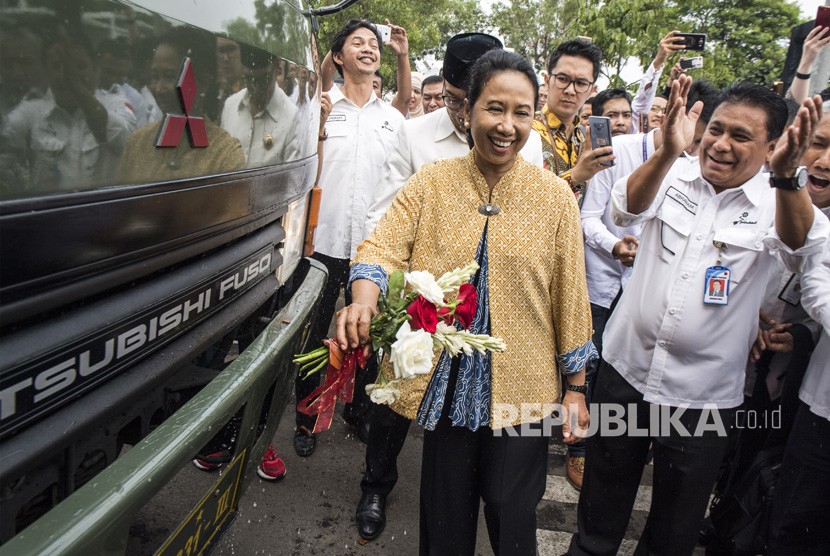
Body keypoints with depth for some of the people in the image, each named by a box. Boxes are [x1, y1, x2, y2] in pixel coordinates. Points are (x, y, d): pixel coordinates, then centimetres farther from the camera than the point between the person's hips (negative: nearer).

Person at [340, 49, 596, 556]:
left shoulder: (555, 196, -4)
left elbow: (570, 295, -1)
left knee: (511, 515, 12)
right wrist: (364, 295, -34)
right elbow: (385, 244, -12)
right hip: (447, 384, 1)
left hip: (521, 385, 0)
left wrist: (576, 387, 3)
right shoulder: (431, 183, -2)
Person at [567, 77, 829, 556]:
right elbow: (628, 208, -21)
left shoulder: (778, 203, -5)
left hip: (703, 395, -1)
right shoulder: (674, 177, -2)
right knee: (602, 503, 20)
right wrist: (668, 152, -39)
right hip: (626, 370, 1)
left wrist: (786, 176, -43)